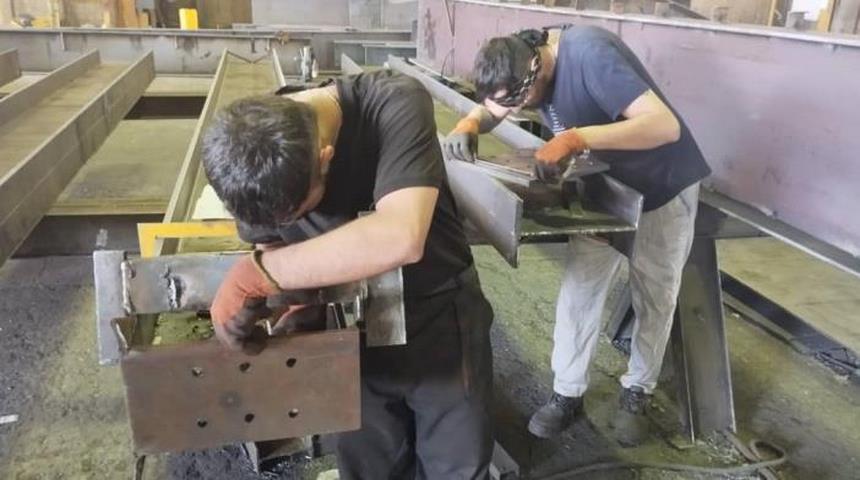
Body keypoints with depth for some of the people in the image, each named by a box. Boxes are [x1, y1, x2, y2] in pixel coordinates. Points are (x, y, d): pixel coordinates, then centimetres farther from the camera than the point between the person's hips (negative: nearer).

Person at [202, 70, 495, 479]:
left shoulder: (397, 107, -29)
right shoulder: (251, 155, -15)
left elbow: (400, 238, -43)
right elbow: (270, 246, -4)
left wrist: (255, 276, -39)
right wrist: (292, 300, -26)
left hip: (437, 312, -3)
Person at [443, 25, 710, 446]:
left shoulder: (589, 53, -34)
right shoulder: (525, 57, -13)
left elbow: (666, 125, -41)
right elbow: (490, 108, 1)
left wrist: (577, 138, -52)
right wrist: (468, 124, -24)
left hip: (664, 187, -5)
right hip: (607, 186, 6)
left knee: (653, 296, 8)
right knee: (578, 290, 2)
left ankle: (637, 392, 29)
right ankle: (567, 394, 17)